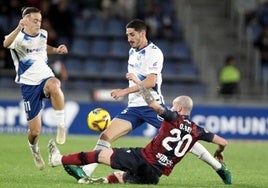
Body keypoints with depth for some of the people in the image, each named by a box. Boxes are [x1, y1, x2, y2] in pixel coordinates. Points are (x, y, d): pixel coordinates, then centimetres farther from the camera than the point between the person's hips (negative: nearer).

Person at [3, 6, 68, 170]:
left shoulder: (43, 34, 6)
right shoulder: (19, 37, -12)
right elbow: (6, 44, -38)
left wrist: (56, 50, 12)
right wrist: (18, 29, -56)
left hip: (45, 77, 3)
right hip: (29, 85, -3)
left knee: (54, 85, -39)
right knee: (35, 131, -2)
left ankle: (61, 124, -25)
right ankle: (34, 149, 34)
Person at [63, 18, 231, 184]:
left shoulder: (154, 52, -10)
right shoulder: (133, 51, 16)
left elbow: (150, 81, -21)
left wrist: (125, 91, -24)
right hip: (134, 107, 7)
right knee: (106, 136, -9)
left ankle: (218, 166, 2)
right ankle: (85, 172, -16)